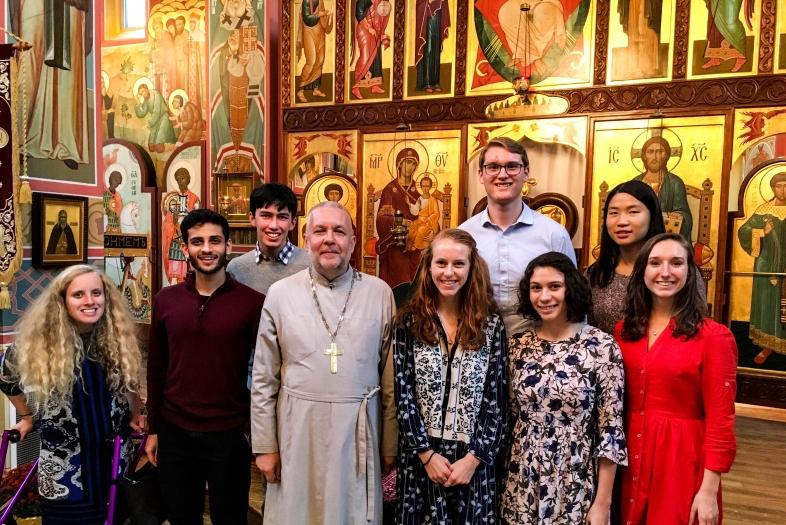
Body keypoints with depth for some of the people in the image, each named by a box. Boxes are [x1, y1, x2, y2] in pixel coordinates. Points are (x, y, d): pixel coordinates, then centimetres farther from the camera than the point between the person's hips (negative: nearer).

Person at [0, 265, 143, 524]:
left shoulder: (118, 337, -6)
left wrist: (135, 417, 9)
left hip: (115, 453, 2)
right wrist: (29, 417, 14)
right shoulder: (38, 343, -12)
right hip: (64, 463, -2)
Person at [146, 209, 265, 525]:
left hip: (230, 436, -3)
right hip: (174, 434, 3)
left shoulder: (253, 302, -10)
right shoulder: (166, 300, 1)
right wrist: (153, 429, 9)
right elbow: (156, 368, 8)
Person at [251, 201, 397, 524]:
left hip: (358, 432, 0)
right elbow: (263, 380, 2)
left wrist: (391, 445, 4)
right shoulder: (280, 293, -1)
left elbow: (391, 377, 2)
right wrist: (265, 446, 2)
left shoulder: (380, 293, -1)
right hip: (297, 430, 0)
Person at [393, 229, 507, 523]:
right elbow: (403, 394, -5)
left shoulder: (491, 325, -1)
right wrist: (427, 454, -9)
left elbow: (496, 400, -2)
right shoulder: (409, 322, -3)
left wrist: (473, 458, -8)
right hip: (420, 458, 0)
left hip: (473, 459, 0)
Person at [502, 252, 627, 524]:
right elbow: (508, 417, 6)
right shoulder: (517, 345, -1)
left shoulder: (602, 347, -11)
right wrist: (502, 482, 6)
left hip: (576, 488, -2)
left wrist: (602, 503, -8)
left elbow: (611, 430, -9)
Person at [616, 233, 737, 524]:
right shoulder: (624, 330, 3)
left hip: (682, 460, -4)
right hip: (629, 458, 4)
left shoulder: (713, 336, -11)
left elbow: (720, 419, -11)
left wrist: (708, 490, -12)